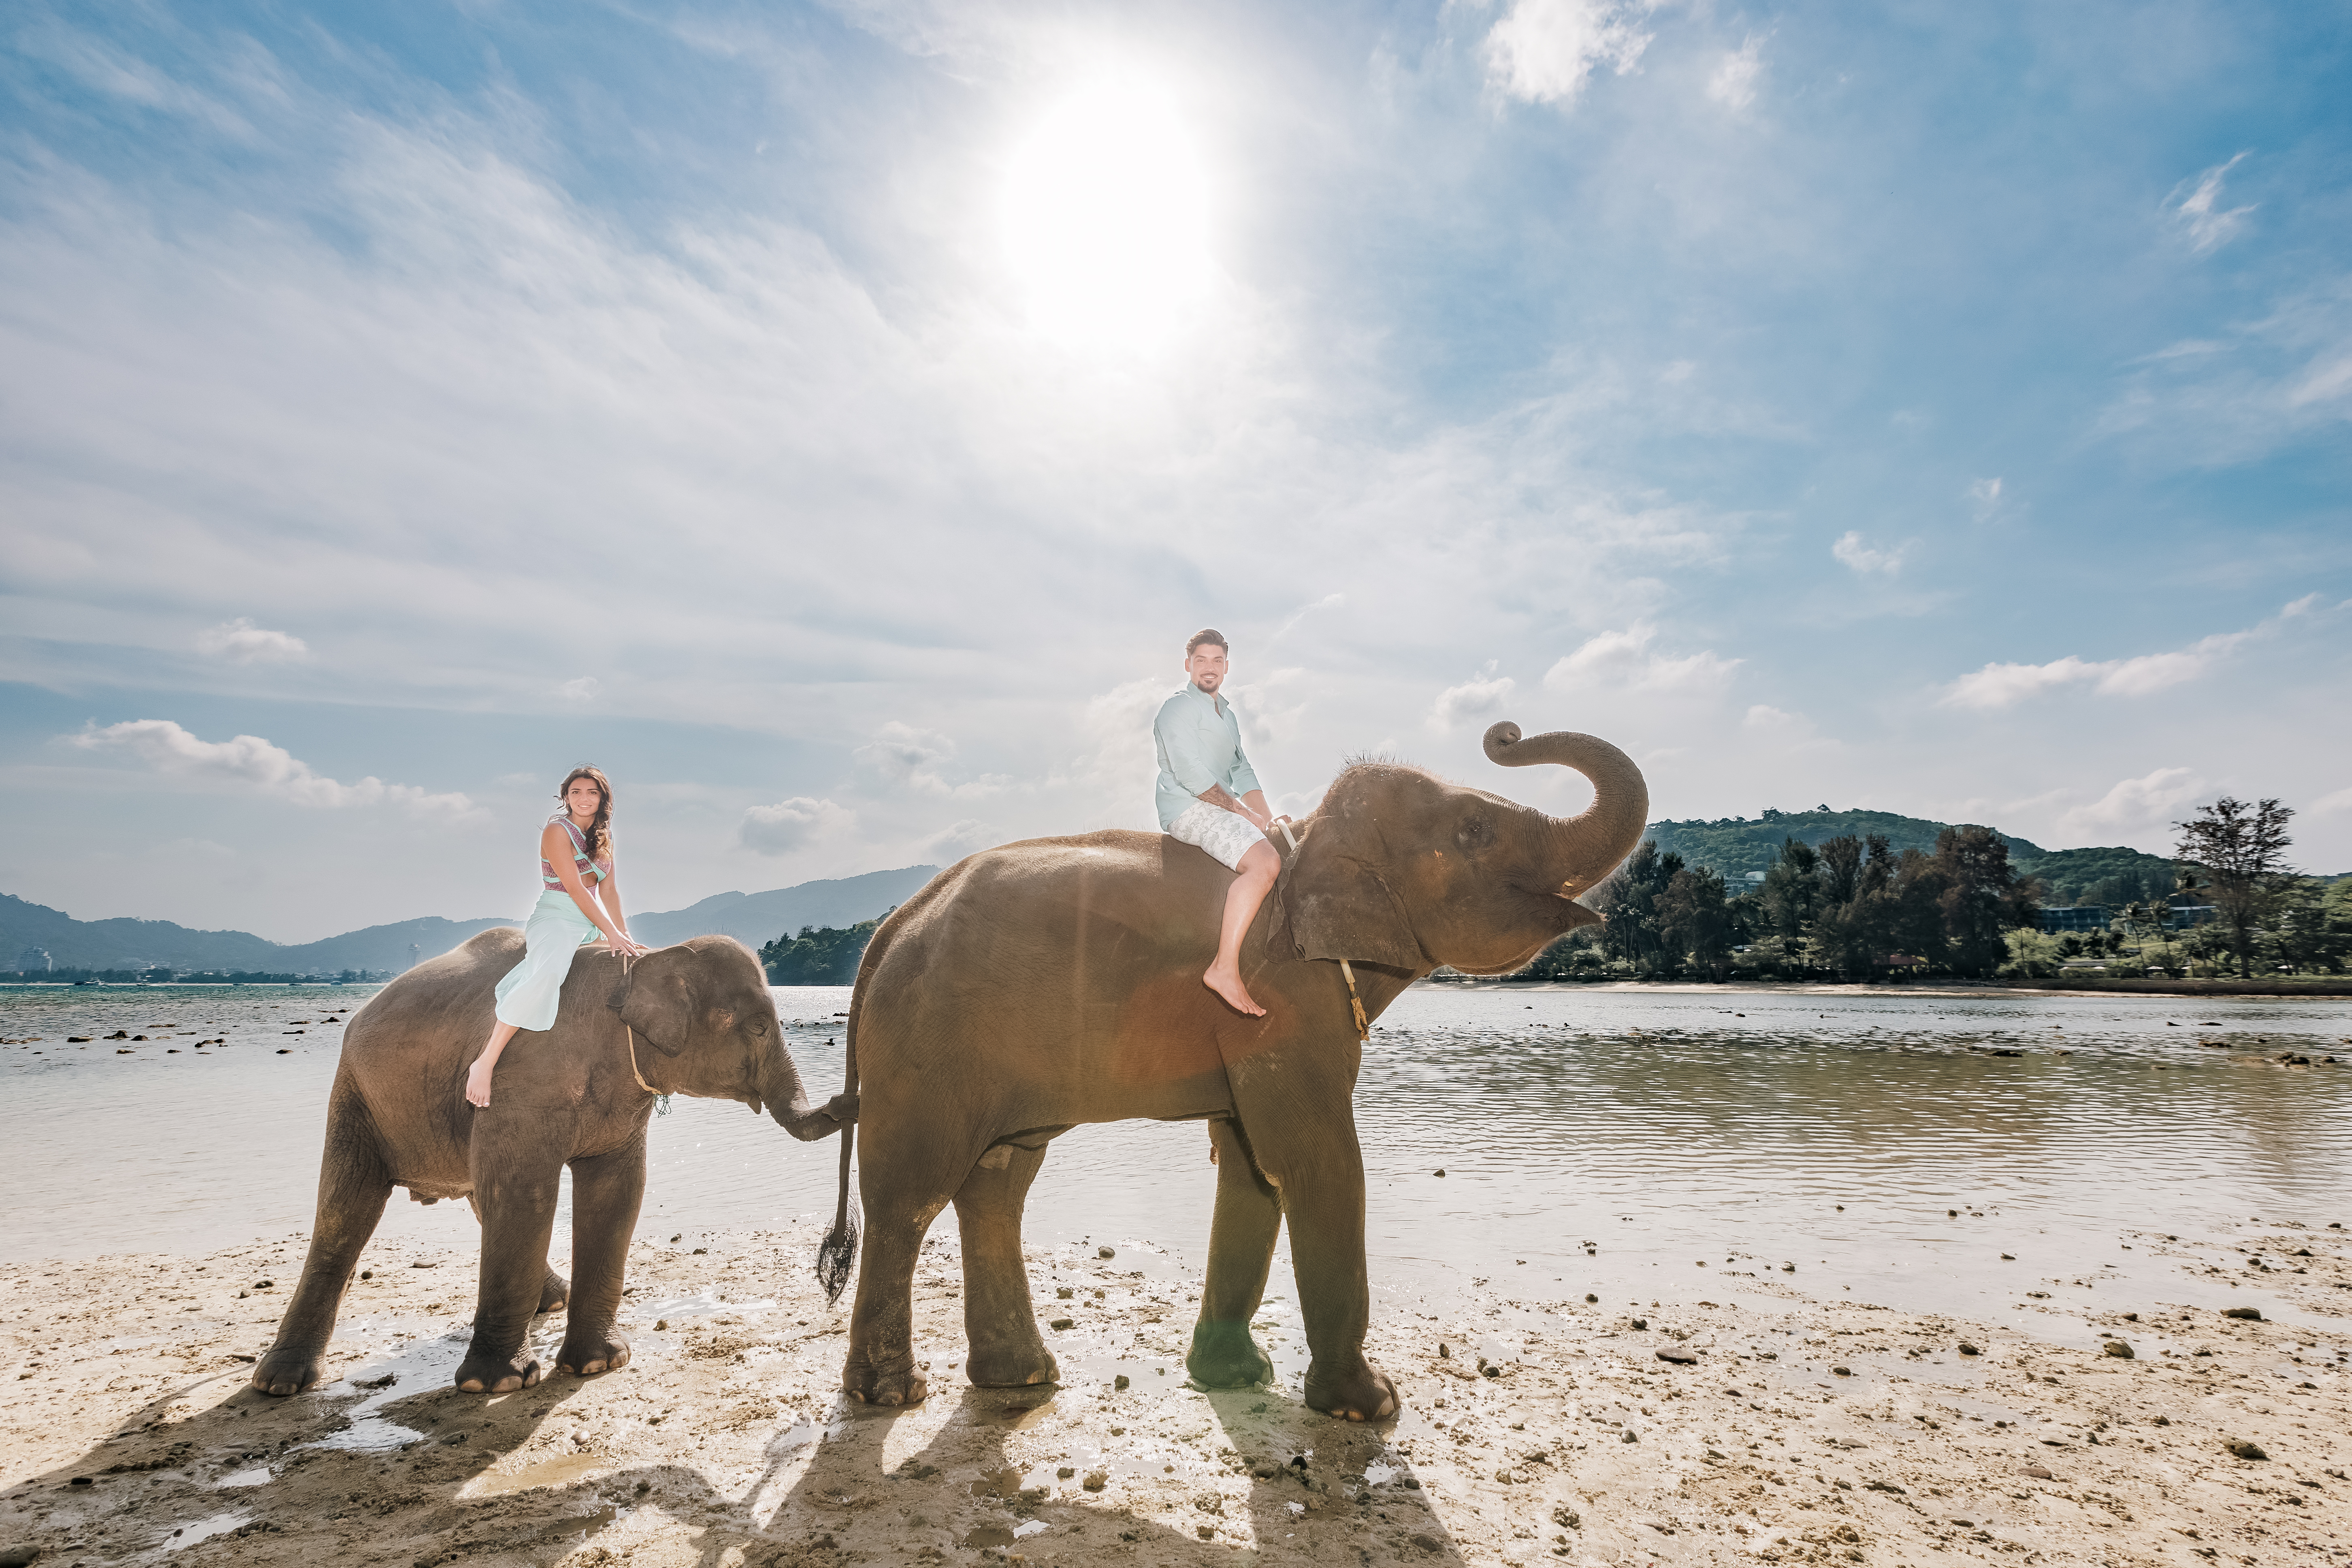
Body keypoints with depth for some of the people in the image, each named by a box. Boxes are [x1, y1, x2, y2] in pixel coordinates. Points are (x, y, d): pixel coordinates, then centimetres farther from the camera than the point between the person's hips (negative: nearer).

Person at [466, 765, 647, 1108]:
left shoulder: (602, 838, 16)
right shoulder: (557, 831, -6)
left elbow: (608, 890, 12)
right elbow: (575, 889, -14)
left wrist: (624, 934, 1)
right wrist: (611, 933, -17)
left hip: (590, 928, 8)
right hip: (555, 920, -8)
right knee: (547, 974, -36)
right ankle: (486, 1062, -31)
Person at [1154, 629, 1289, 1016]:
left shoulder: (1227, 716, 24)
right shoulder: (1178, 709, -5)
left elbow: (1242, 773, 21)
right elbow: (1190, 774, -16)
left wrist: (1266, 818, 6)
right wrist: (1241, 811, -13)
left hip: (1221, 811, 10)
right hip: (1188, 810, -10)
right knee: (1265, 863, -29)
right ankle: (1224, 968, -33)